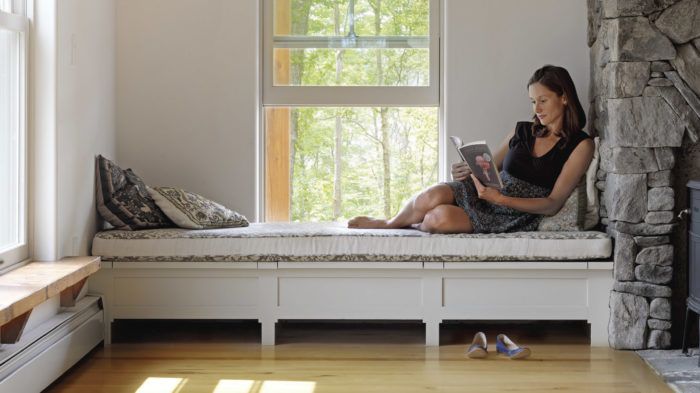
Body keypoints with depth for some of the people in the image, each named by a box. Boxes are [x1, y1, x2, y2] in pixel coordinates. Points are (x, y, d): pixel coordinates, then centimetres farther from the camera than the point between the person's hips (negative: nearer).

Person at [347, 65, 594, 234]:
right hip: (478, 193, 5)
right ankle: (391, 222, -1)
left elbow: (553, 204, -10)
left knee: (440, 218, -32)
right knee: (430, 197, -30)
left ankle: (389, 225, -3)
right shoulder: (523, 130, 14)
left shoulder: (580, 145, -2)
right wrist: (465, 172, -5)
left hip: (513, 219, -4)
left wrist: (499, 198, -23)